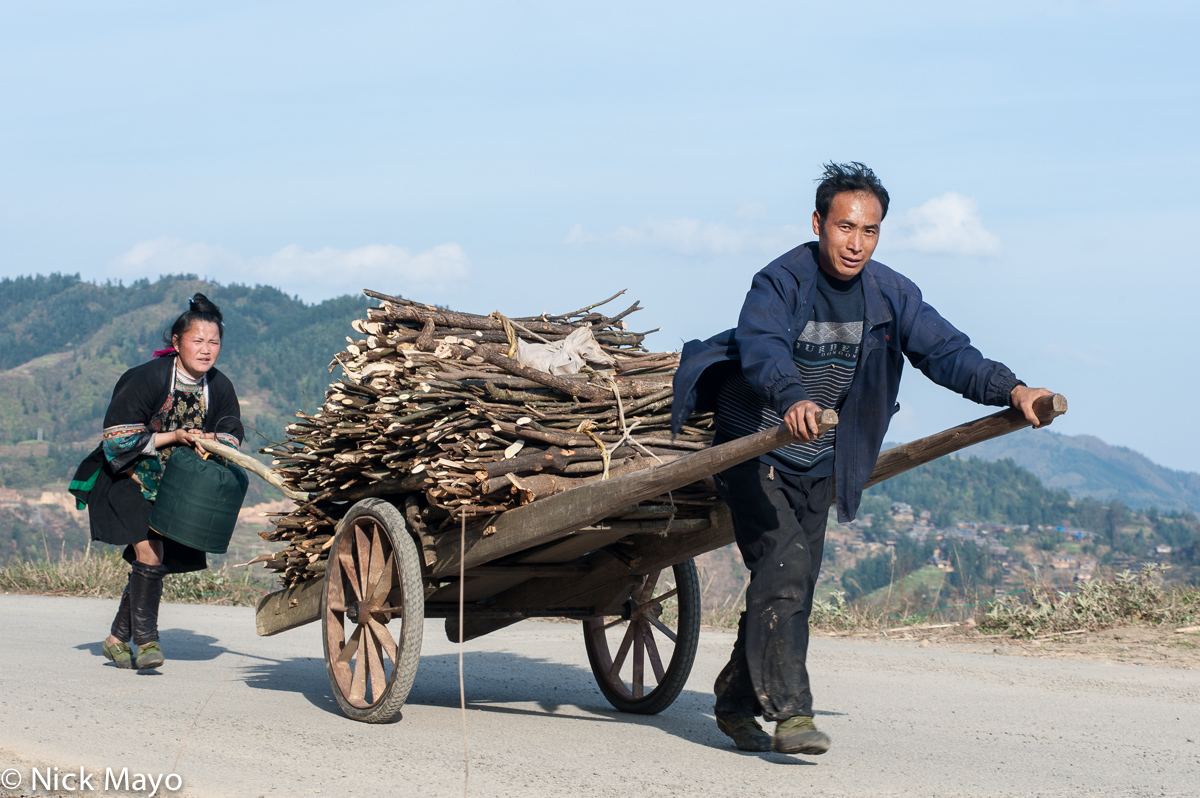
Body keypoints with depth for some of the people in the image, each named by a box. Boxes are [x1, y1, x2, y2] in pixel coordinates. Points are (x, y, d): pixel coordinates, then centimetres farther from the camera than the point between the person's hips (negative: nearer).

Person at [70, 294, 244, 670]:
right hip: (127, 479, -5)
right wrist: (175, 437, -24)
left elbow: (232, 436, 5)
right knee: (149, 550, -21)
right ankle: (146, 639, -15)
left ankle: (117, 638, 21)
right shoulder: (147, 378, -22)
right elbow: (118, 438, -20)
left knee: (154, 561, 6)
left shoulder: (220, 388, -7)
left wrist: (211, 441, -19)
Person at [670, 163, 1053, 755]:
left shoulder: (891, 294, -4)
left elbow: (944, 351, -9)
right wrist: (792, 400, -58)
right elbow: (762, 348, -38)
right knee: (784, 564, -21)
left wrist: (1009, 389, -25)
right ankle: (789, 712, -22)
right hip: (754, 449, -6)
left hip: (819, 466, 6)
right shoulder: (780, 282, -20)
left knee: (796, 585, 9)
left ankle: (737, 703, 26)